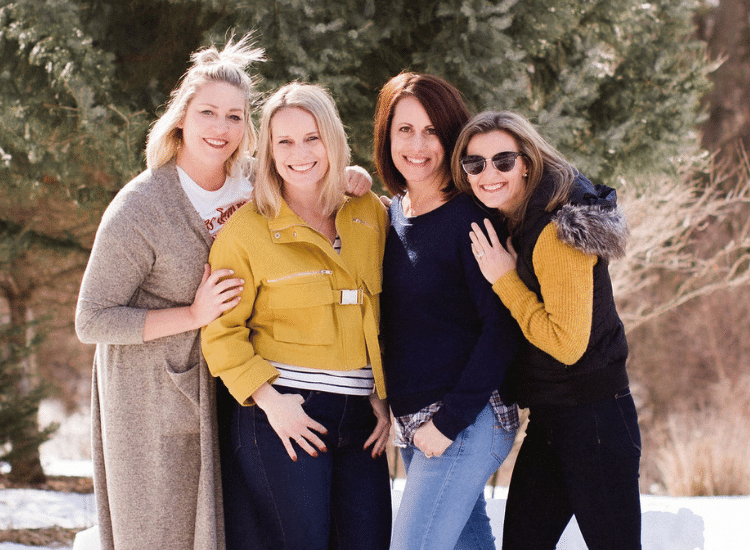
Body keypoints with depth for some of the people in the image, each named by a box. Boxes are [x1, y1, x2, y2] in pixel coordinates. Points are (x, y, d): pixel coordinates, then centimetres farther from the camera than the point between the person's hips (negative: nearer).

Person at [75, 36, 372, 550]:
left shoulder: (250, 178, -1)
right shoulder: (139, 208, -17)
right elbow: (91, 321, -15)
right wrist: (194, 315, -21)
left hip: (222, 389, 5)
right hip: (154, 399, -5)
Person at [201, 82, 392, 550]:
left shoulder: (372, 214, 9)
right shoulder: (246, 230, -3)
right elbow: (222, 331, -2)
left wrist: (383, 394, 8)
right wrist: (270, 400, -12)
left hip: (360, 419, 4)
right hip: (286, 416, -4)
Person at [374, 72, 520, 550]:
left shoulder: (468, 218, -12)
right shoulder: (392, 214, 10)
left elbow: (502, 326, -16)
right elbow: (391, 321, 20)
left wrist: (449, 420, -17)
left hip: (467, 421, -7)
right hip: (412, 423, 7)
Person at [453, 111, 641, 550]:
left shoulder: (557, 232, -19)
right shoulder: (509, 225, 8)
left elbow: (567, 343, -21)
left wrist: (504, 279, -16)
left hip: (594, 419, -9)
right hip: (548, 421, 9)